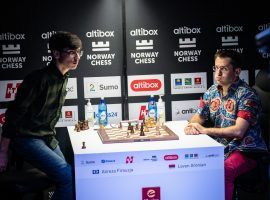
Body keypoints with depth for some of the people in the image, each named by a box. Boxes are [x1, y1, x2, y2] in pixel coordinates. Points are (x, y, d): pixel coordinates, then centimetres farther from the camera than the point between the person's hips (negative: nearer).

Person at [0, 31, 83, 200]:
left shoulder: (64, 78, 4)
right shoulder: (39, 78, -21)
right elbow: (14, 113, -17)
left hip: (48, 138, 9)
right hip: (27, 140, -9)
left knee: (67, 177, 6)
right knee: (70, 177, -21)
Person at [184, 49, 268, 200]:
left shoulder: (247, 95, -13)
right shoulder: (212, 91, 9)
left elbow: (238, 131, -21)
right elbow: (199, 117, 18)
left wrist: (204, 130, -16)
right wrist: (191, 126, -8)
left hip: (244, 150, -7)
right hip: (221, 148, 7)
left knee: (224, 171, -36)